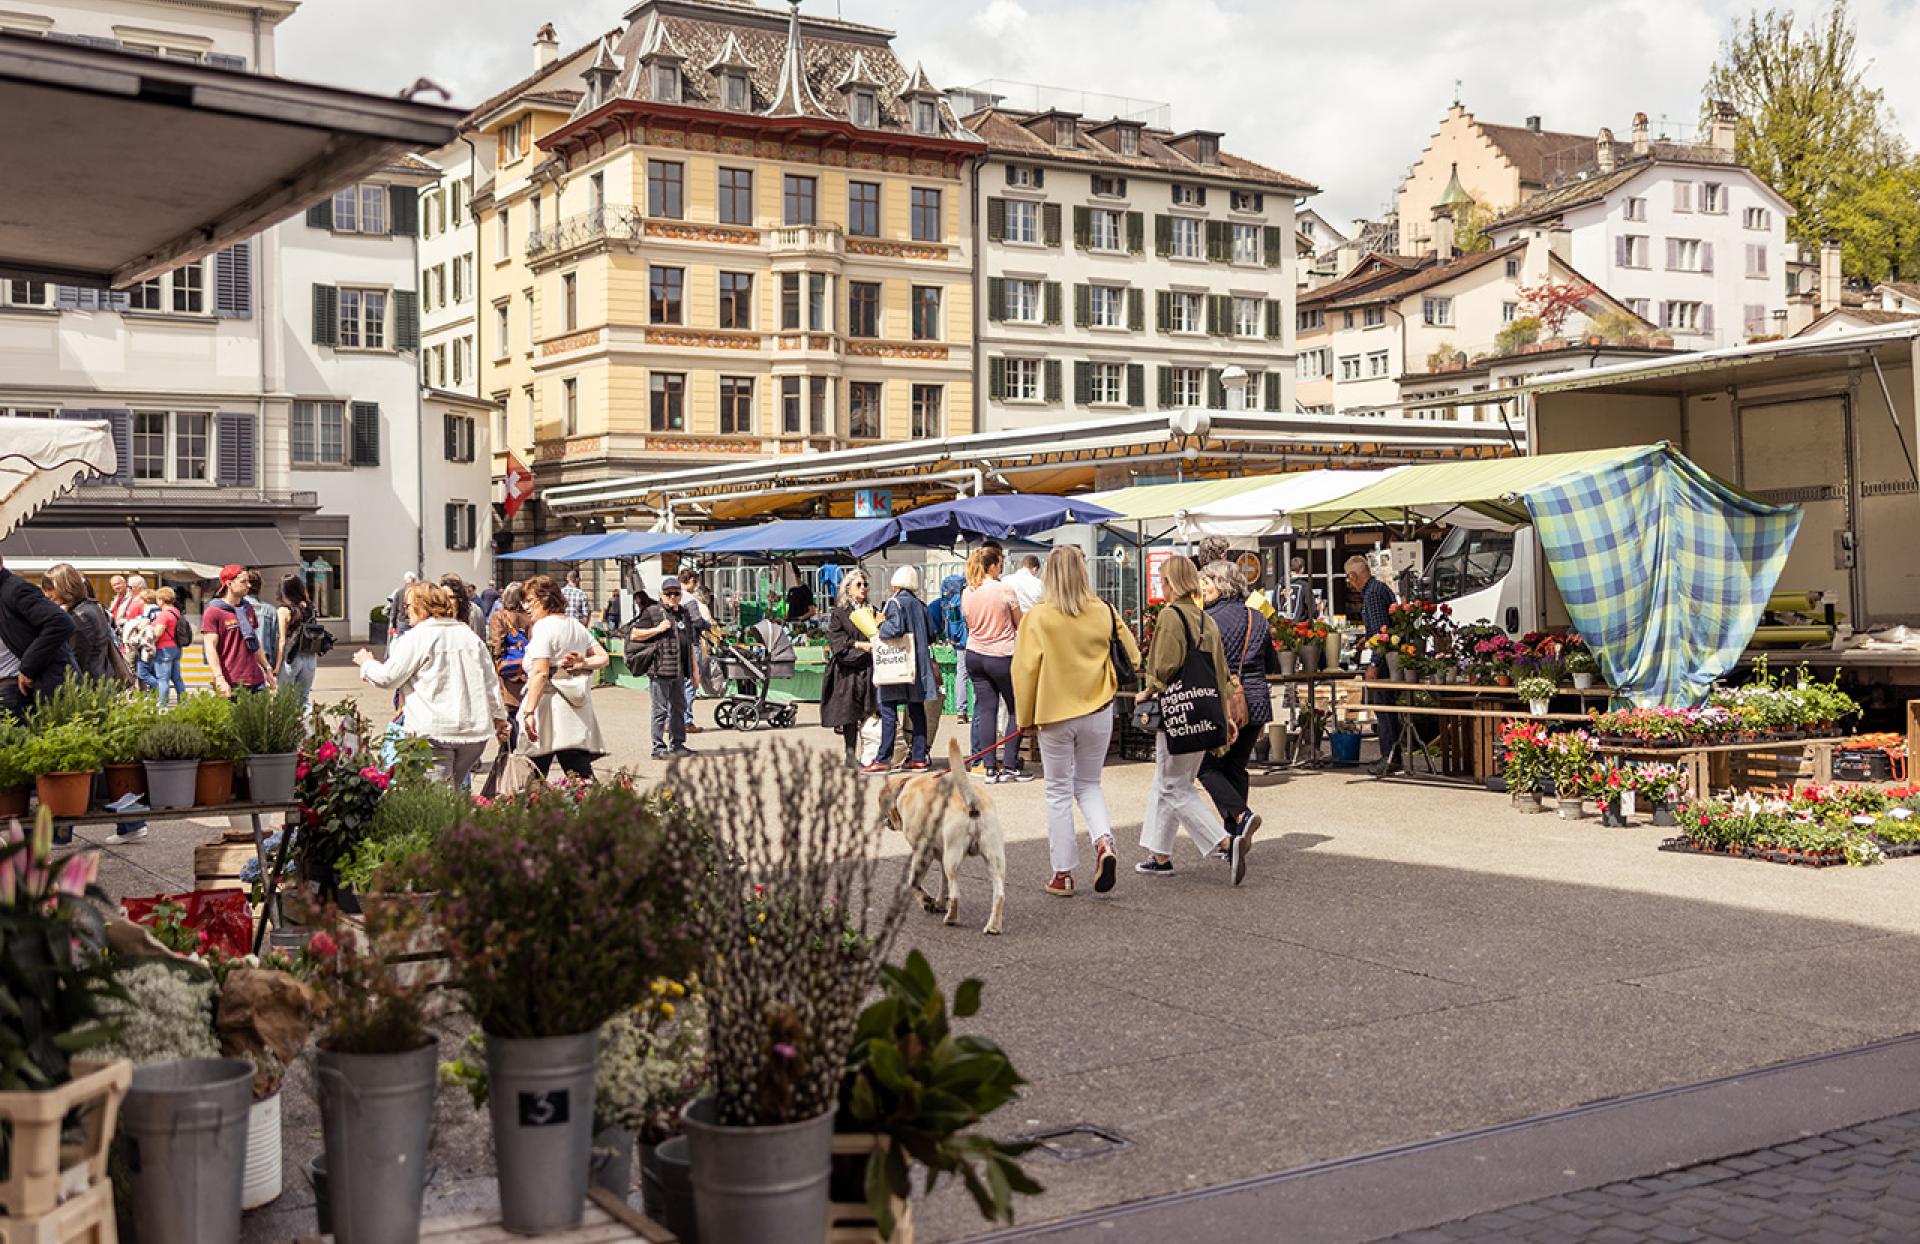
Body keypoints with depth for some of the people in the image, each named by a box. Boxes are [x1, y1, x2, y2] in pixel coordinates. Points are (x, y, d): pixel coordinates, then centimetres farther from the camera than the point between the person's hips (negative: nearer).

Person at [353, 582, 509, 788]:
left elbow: (387, 678, -3)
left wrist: (367, 663, 17)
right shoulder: (469, 635, 15)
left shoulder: (415, 638, -5)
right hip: (475, 731, 6)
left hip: (434, 733, -6)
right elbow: (491, 681, 16)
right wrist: (499, 716, 25)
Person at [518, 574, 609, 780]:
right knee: (582, 773, 3)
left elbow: (540, 673, -20)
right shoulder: (576, 624, 15)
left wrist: (529, 711, -24)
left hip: (548, 704, -7)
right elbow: (603, 658, 20)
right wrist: (584, 663, 1)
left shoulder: (543, 626, -9)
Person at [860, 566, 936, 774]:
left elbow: (896, 628, -23)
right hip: (918, 666, 6)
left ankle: (882, 759, -6)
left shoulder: (896, 602, -8)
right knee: (917, 710, 9)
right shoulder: (920, 604, 10)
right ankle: (919, 758, 9)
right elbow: (931, 635, 12)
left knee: (888, 712, -5)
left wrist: (882, 623, -5)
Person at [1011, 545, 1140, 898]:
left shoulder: (1037, 617, -11)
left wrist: (1025, 717, 1)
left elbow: (1025, 669, -10)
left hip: (1055, 714, -2)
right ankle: (1104, 842, -7)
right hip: (1098, 712, 2)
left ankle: (1063, 874, 12)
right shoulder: (1104, 613, -3)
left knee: (1059, 793, 9)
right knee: (1088, 785, 19)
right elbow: (1132, 657, 6)